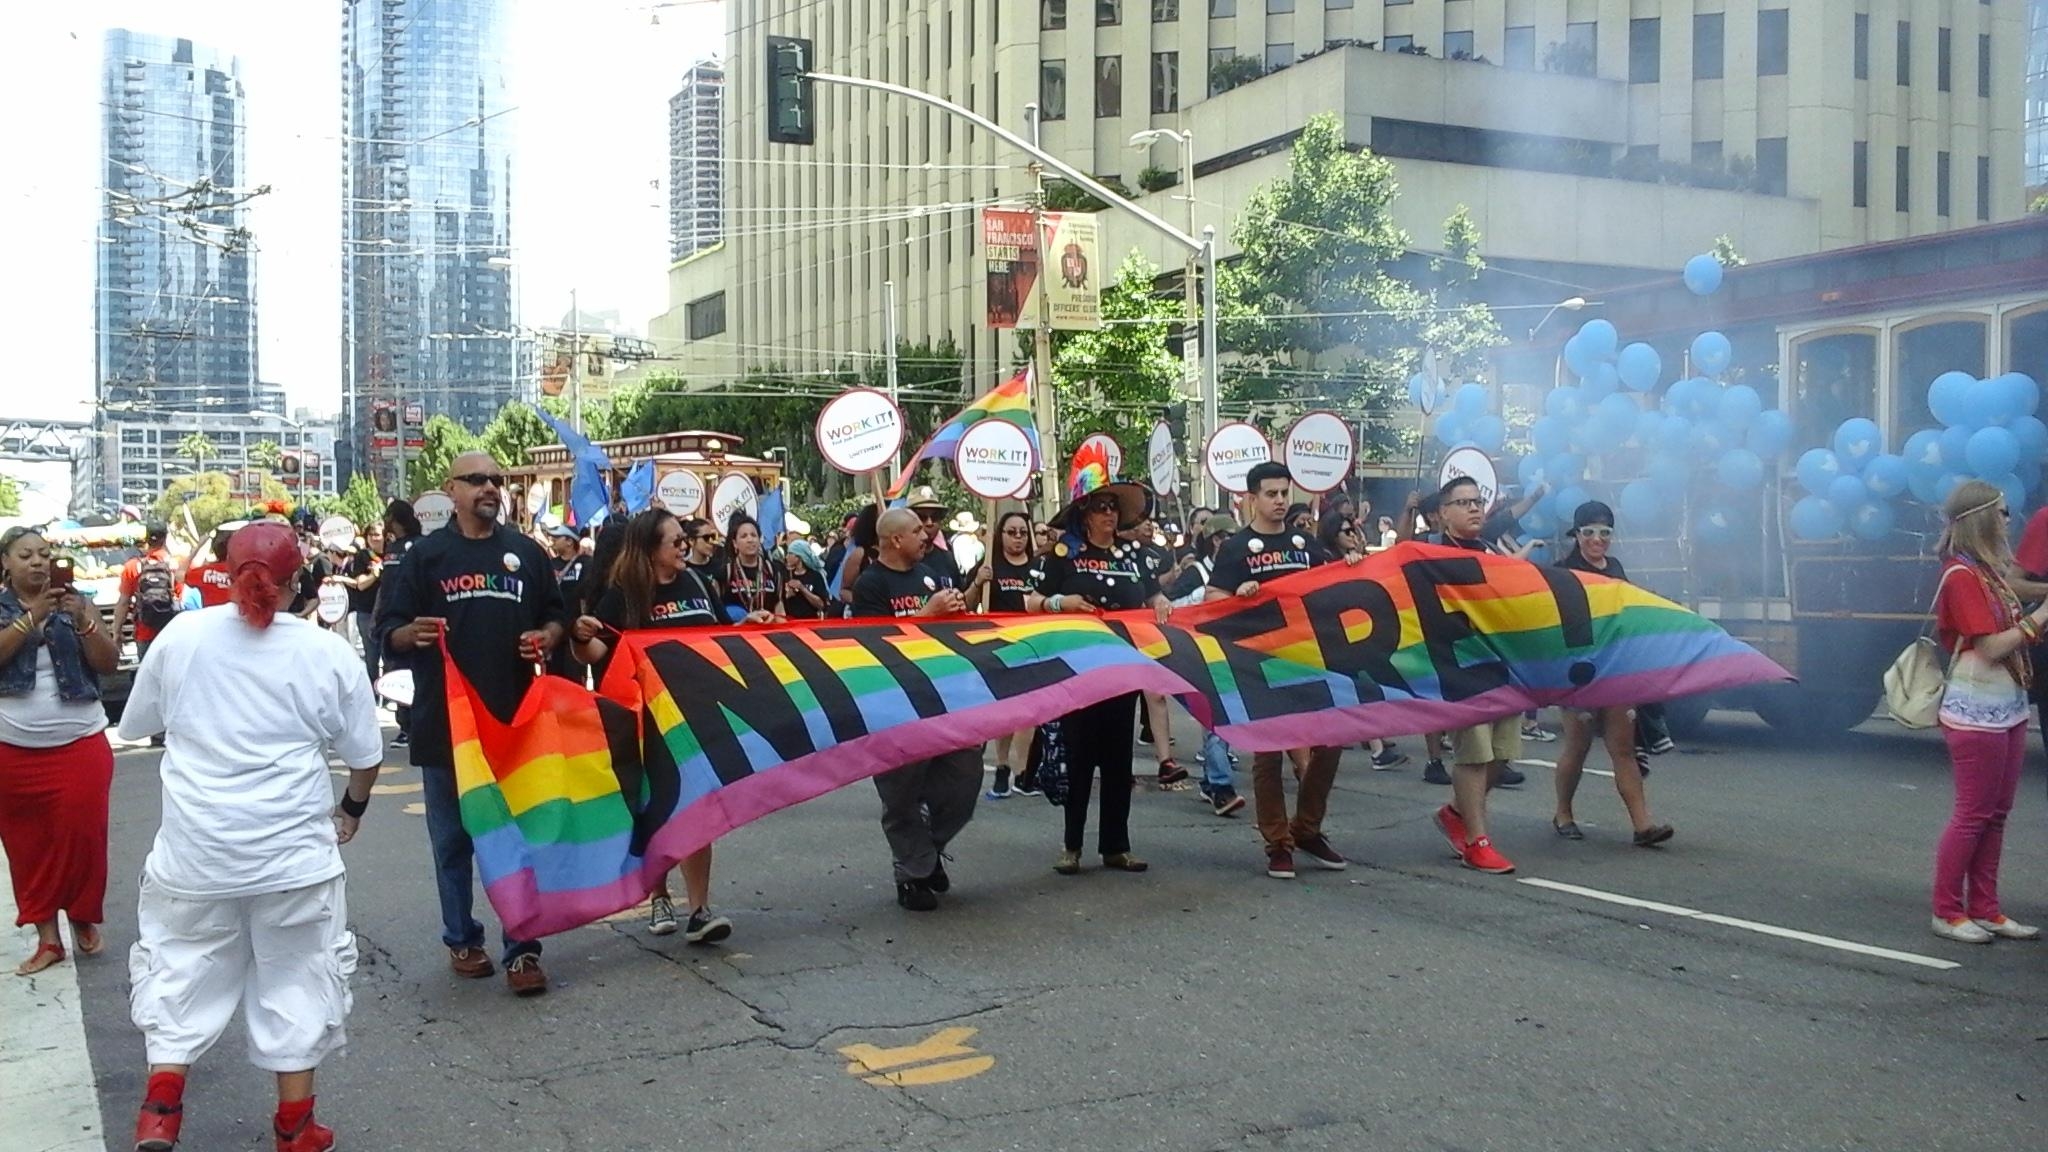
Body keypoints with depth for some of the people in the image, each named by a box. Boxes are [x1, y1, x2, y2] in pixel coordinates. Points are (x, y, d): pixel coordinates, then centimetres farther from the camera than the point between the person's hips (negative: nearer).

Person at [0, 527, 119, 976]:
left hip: (80, 745, 0)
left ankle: (85, 919, 21)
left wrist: (83, 621, -17)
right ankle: (47, 937, 13)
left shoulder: (75, 602, 4)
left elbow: (110, 664, -4)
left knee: (82, 837, -1)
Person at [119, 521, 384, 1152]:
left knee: (183, 969, 18)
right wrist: (352, 809, 21)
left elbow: (135, 723, 12)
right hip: (294, 849, -1)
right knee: (295, 978, 11)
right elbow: (364, 754, 2)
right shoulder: (328, 651, -6)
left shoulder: (180, 636, -3)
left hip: (195, 846, 1)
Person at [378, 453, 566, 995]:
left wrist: (546, 637, -7)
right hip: (445, 720, -1)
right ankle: (462, 939, 25)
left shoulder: (526, 553, 9)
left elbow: (555, 616, 15)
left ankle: (523, 950, 7)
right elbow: (390, 630, 1)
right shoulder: (426, 555, 2)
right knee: (453, 839, 10)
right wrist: (413, 634, -21)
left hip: (515, 716, 1)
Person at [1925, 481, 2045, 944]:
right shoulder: (1962, 575, -15)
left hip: (2008, 709, 9)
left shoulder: (1991, 570, 12)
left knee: (1995, 815, 12)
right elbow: (1991, 647, -17)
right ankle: (1947, 913, 6)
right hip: (1978, 713, -9)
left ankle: (1984, 910, 20)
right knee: (1972, 814, -3)